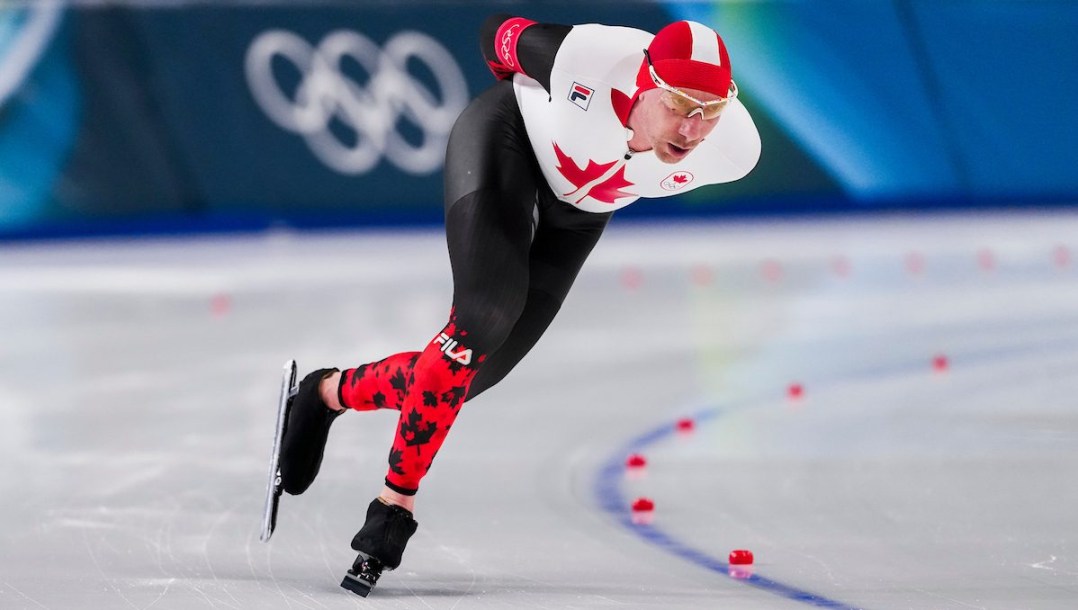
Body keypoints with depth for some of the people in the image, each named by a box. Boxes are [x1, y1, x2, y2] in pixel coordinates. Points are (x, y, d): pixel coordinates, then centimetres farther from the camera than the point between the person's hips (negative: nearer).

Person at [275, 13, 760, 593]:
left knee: (476, 369, -1)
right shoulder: (587, 57, -38)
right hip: (509, 136, -4)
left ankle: (333, 393, 22)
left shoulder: (734, 149, -29)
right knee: (483, 317, -25)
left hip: (577, 209, 4)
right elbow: (499, 31, -15)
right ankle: (397, 498, -15)